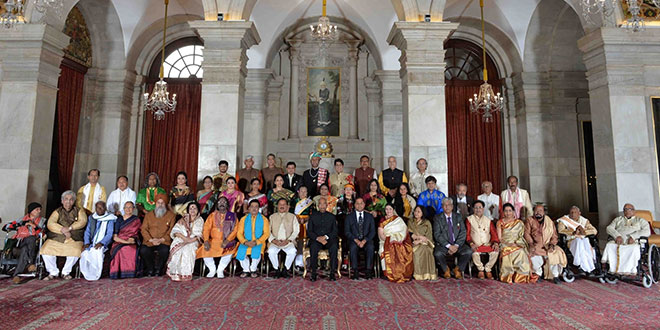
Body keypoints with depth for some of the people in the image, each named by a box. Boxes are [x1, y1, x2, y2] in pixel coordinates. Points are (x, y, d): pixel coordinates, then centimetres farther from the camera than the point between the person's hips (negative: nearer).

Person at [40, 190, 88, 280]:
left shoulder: (79, 211, 14)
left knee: (75, 251, -30)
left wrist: (70, 228, -20)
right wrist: (63, 230, -18)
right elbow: (50, 224, -3)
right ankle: (53, 272, -2)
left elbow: (83, 221, -5)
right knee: (46, 250, -25)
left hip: (73, 240, -1)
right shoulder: (57, 212, 14)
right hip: (56, 239, 2)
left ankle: (66, 272, -5)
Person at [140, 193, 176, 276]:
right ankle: (150, 269, -3)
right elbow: (143, 229, 8)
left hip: (164, 242, -2)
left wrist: (162, 239, -12)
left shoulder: (171, 215, 10)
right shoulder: (149, 215, 16)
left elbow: (171, 230, 2)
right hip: (149, 242, 2)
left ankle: (158, 269, -6)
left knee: (165, 250, -32)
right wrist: (151, 240, -8)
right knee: (143, 250, -28)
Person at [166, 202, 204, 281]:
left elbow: (199, 235, 4)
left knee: (187, 249, -33)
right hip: (180, 240, 1)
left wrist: (190, 240, -14)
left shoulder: (200, 220, 14)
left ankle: (185, 274, -29)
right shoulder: (183, 219, 17)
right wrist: (184, 237, -14)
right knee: (178, 250, -31)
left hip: (193, 242, -1)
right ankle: (176, 273, -25)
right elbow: (175, 231, 3)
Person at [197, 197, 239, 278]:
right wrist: (206, 241, -16)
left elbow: (235, 230, -1)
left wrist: (227, 241, -16)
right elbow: (206, 229, 1)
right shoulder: (212, 215, 12)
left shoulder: (232, 216, 7)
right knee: (205, 250, -24)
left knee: (229, 251, -31)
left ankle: (220, 270, -7)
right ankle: (212, 269, 0)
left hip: (226, 241, -2)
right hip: (213, 241, 2)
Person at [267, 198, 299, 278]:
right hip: (275, 241, 1)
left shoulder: (292, 217, 14)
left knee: (292, 251, -31)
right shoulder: (272, 217, 17)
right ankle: (278, 270, -9)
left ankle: (285, 269, -9)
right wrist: (274, 240, -10)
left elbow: (296, 231, 5)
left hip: (288, 242, -1)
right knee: (271, 251, -30)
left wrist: (288, 240, -10)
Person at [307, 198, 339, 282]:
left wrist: (326, 237, -12)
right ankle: (313, 273, -23)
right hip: (316, 239, 0)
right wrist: (318, 238, -13)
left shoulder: (331, 216, 15)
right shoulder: (313, 216, 14)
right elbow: (309, 231, 6)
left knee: (334, 247, -32)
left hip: (329, 239, 0)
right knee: (313, 247, -33)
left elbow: (335, 231, 6)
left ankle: (332, 273, -25)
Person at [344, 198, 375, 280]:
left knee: (370, 247, -31)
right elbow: (347, 232, 1)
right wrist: (356, 240, -15)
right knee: (353, 247, -33)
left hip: (366, 240, 1)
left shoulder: (370, 216, 12)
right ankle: (355, 271, -27)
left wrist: (364, 240, -13)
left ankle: (368, 271, -24)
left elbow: (373, 231, 4)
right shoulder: (349, 217, 9)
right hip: (354, 240, -1)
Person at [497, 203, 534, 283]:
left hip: (517, 244, 1)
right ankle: (508, 276, -22)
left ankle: (520, 277, -19)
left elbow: (521, 236, 9)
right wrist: (508, 243, -10)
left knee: (521, 253, -32)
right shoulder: (500, 222, 12)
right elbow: (500, 238, 6)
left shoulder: (519, 223, 16)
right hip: (505, 245, -1)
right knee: (506, 253, -34)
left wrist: (516, 243, -10)